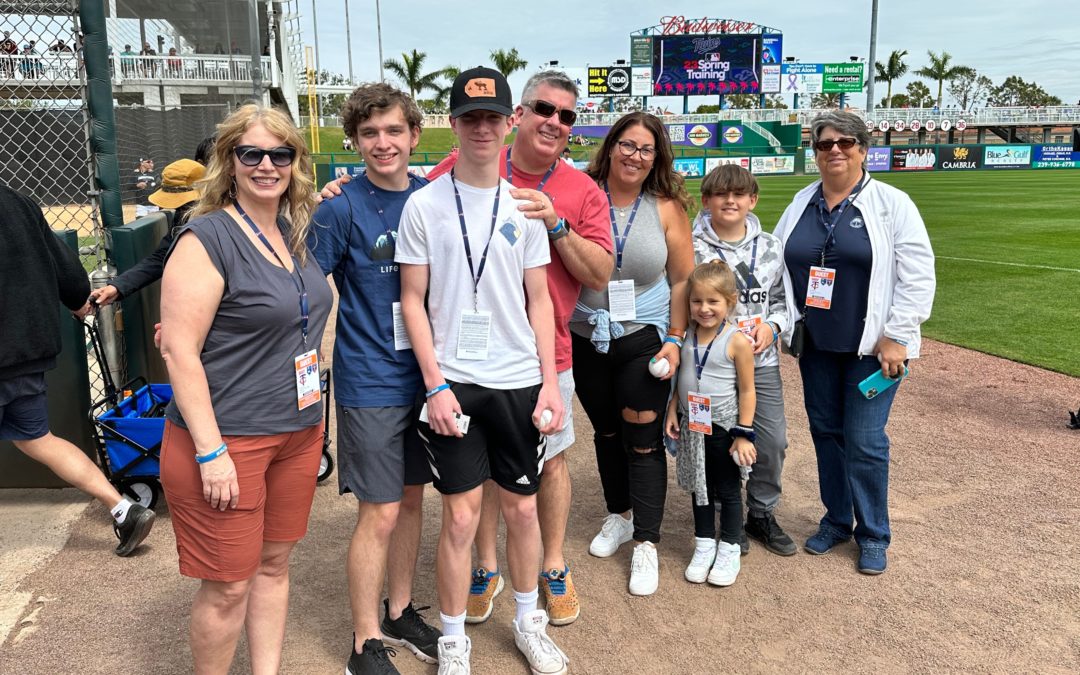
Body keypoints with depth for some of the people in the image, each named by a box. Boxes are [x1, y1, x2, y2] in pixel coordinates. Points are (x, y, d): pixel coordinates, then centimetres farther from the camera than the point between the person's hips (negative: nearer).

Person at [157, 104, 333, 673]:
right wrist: (210, 451, -21)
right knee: (228, 586, 5)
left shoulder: (296, 232, 8)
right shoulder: (207, 237, -15)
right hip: (227, 440, -7)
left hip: (298, 432, 7)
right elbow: (178, 349, -19)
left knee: (274, 564, 18)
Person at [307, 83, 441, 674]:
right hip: (371, 382, -5)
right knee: (380, 512, 0)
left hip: (423, 374, 5)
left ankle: (400, 613, 35)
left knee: (411, 496, 16)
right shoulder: (342, 208, -11)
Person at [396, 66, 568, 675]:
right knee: (461, 516, 3)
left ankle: (528, 620, 34)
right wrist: (435, 386, -9)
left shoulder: (524, 206, 5)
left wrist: (550, 383, 1)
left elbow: (539, 299, 7)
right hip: (454, 382, -2)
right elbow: (413, 300, -2)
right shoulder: (424, 204, -2)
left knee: (522, 507, 13)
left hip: (519, 380, 3)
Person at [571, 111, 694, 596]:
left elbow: (682, 280, -1)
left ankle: (646, 545, 15)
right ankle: (618, 516, 38)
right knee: (606, 432, 17)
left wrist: (675, 339, -5)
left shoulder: (667, 207, -3)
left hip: (644, 338, -1)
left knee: (643, 438, 1)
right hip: (586, 338, 1)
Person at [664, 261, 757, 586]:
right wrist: (672, 411, 2)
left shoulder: (737, 340, -17)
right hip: (692, 427, 5)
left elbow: (747, 390, -13)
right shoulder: (687, 335, -2)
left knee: (728, 491, 11)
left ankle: (729, 549, 26)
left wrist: (744, 434, -13)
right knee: (700, 488, 17)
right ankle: (704, 545, 32)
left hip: (723, 428, -5)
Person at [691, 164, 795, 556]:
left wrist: (773, 326, -4)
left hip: (762, 362, 4)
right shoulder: (693, 250, -6)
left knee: (773, 440, 8)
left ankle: (762, 513, 29)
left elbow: (782, 298, 15)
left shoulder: (770, 248, 7)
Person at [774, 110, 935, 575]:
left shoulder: (892, 204, -5)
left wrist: (896, 336, -13)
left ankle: (873, 535, 15)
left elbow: (917, 275, -9)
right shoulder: (800, 204, 8)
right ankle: (836, 520, 29)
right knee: (825, 431, 12)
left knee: (864, 439, -3)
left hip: (871, 346, -4)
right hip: (815, 344, 5)